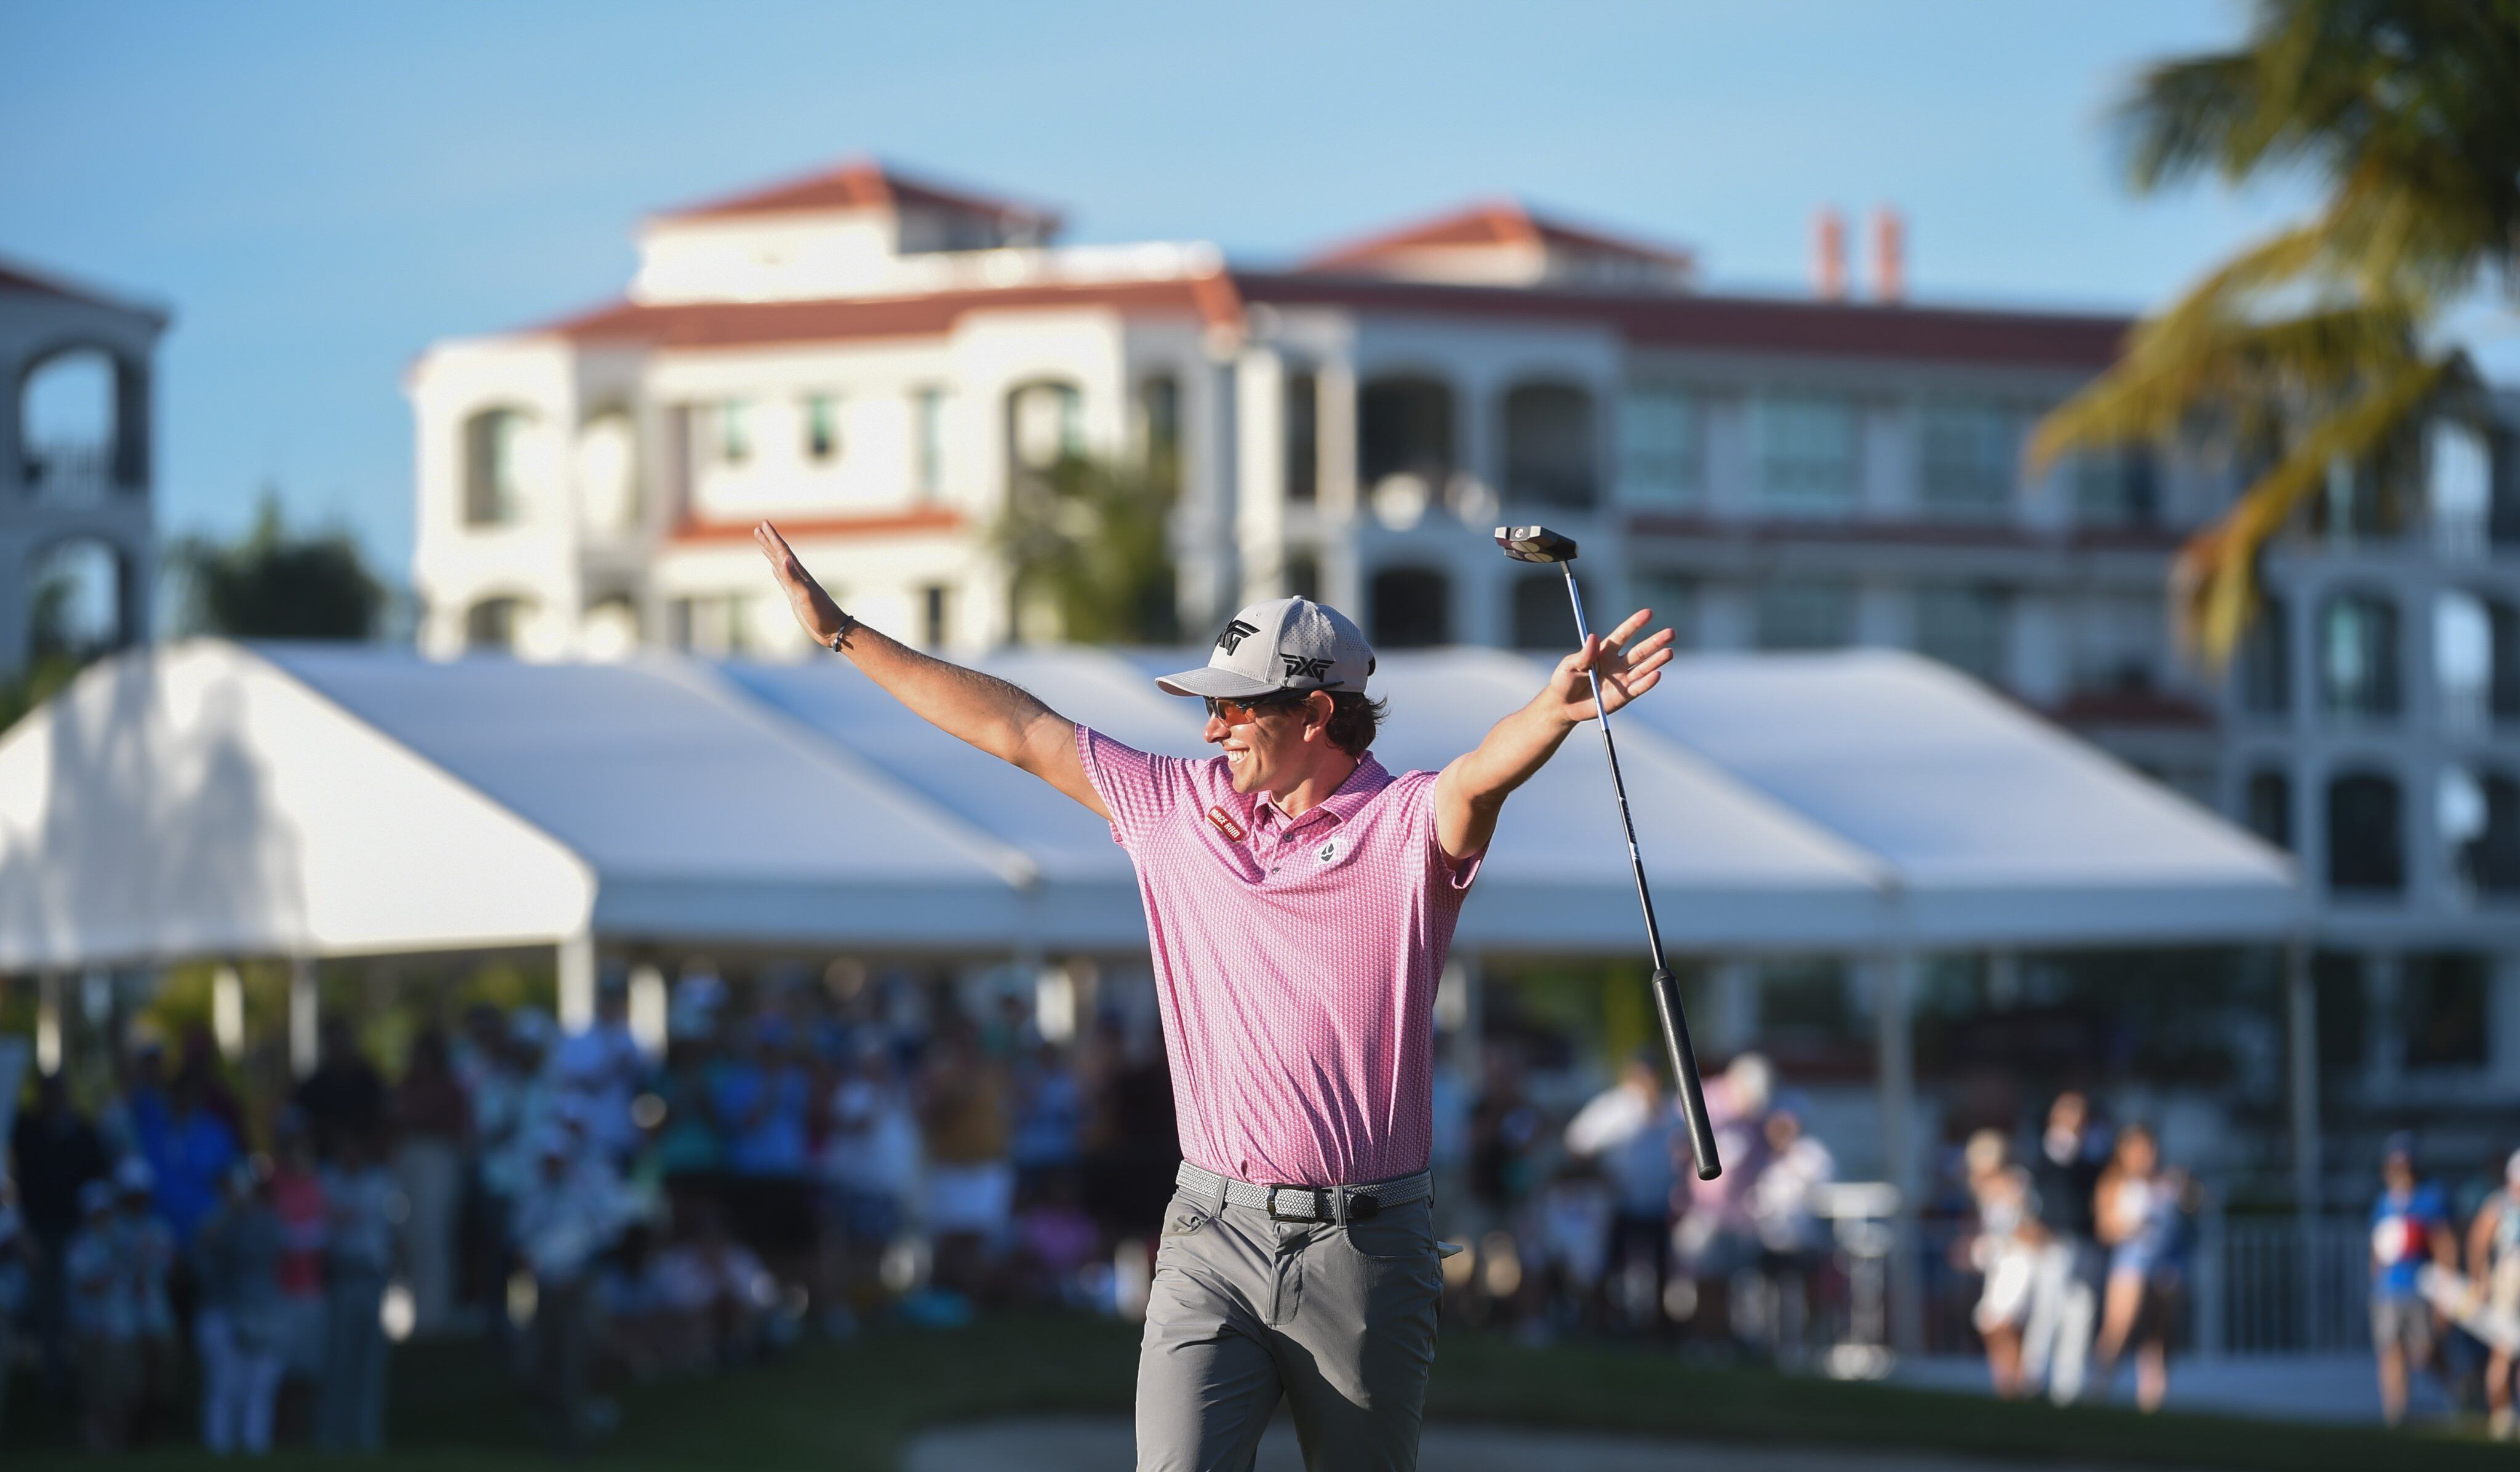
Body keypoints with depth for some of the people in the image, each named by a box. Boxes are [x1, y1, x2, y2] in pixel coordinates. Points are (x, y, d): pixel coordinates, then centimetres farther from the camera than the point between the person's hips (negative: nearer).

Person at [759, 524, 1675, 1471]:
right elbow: (1014, 727, 13)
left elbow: (1482, 775, -27)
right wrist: (842, 633, 15)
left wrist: (1560, 708, -50)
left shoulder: (1407, 826, -6)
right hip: (1213, 1241, 3)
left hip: (1365, 1253, -3)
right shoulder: (1183, 807, 8)